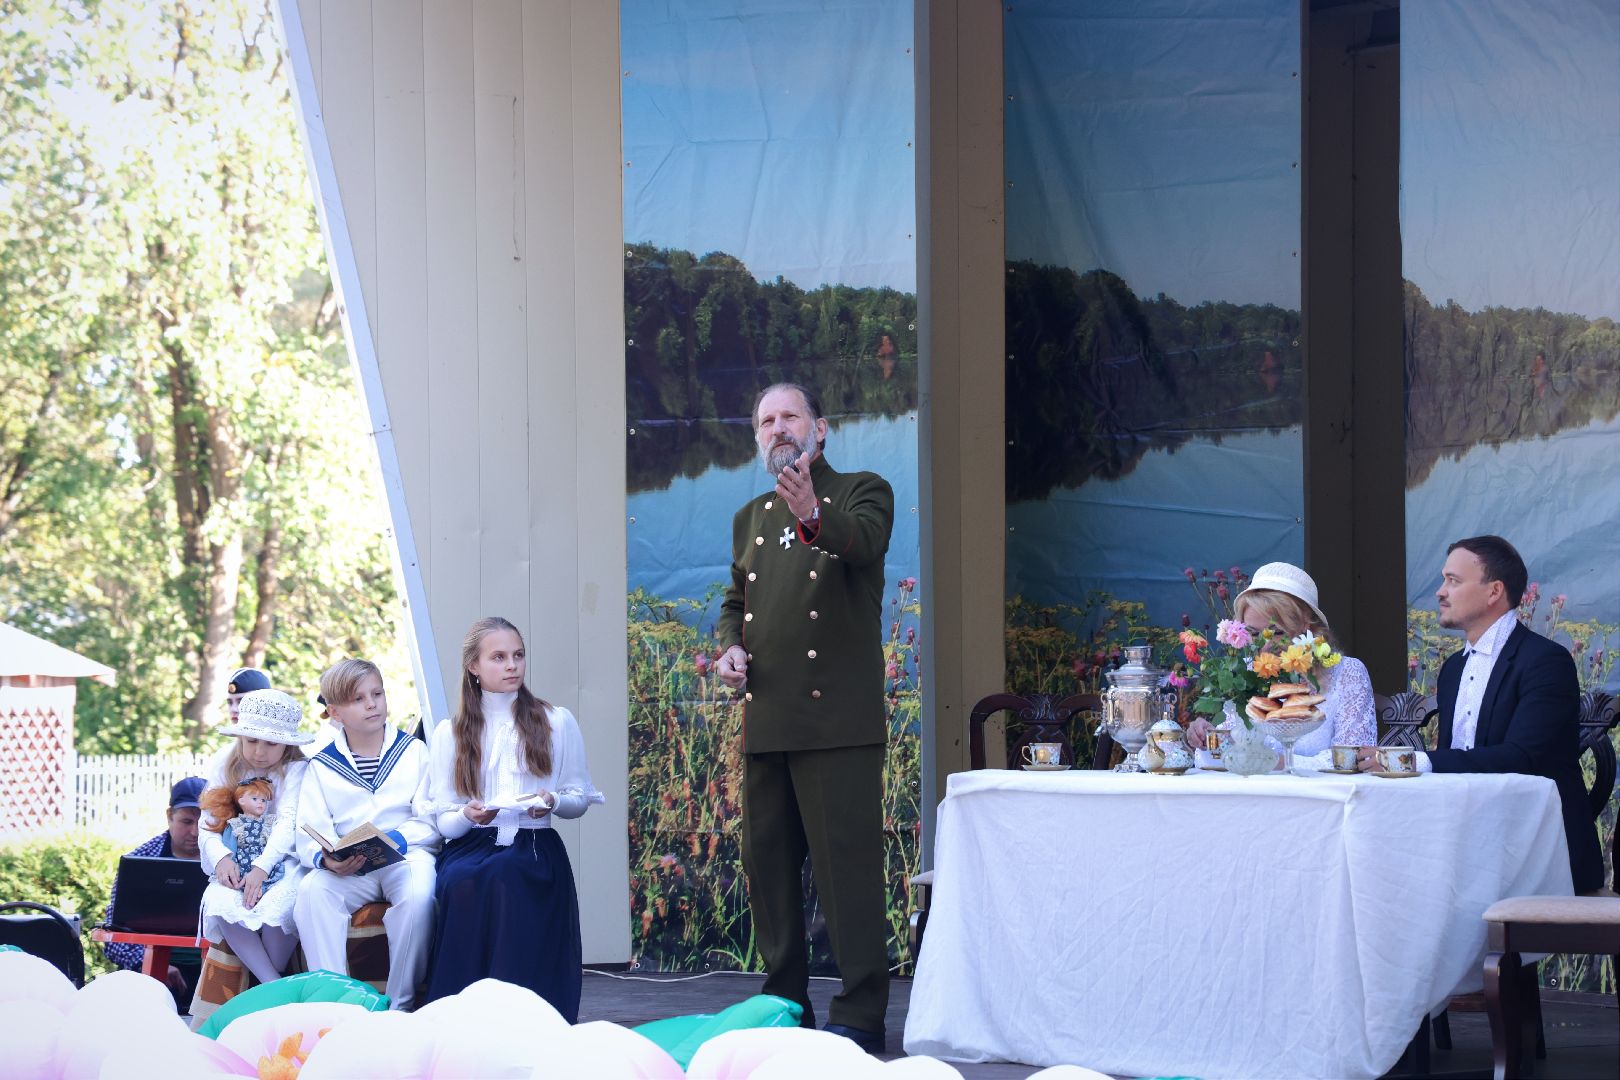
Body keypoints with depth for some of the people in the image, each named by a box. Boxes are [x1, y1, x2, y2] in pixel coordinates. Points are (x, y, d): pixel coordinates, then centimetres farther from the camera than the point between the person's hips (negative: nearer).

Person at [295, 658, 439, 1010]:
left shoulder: (413, 751, 9)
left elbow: (430, 822, 0)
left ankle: (400, 1004, -23)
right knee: (311, 890, -31)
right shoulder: (322, 766, 11)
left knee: (417, 893, -35)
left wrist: (392, 841, -18)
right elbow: (309, 837, 1)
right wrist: (327, 859, -22)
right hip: (348, 869, 1)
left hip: (406, 856, -1)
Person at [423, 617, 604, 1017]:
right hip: (471, 847, 1)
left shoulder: (557, 722, 15)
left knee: (505, 878, -36)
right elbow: (444, 822, 10)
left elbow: (580, 798, 13)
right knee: (461, 882, -35)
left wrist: (553, 802, -11)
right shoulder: (449, 734, 15)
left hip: (534, 850, -1)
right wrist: (468, 815, -14)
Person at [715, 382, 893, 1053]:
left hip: (838, 720, -7)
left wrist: (814, 518, -43)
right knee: (767, 863, 9)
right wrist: (729, 647, 5)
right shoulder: (750, 519, 20)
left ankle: (859, 1015, -8)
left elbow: (864, 543, -22)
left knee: (847, 864, -9)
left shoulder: (862, 493, 1)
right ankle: (786, 1004, 19)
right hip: (766, 720, 7)